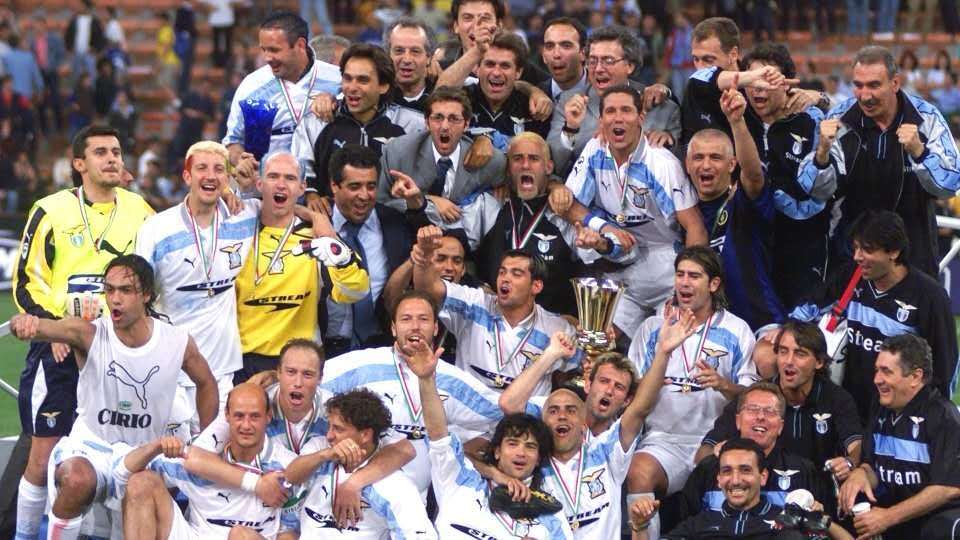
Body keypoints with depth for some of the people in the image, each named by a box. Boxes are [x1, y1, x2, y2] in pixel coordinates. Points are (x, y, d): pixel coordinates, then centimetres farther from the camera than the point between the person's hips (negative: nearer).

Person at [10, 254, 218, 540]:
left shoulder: (178, 342, -7)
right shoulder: (88, 334, -16)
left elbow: (206, 384, 13)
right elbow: (44, 327, -37)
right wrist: (24, 322, -62)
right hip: (91, 445, -4)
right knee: (78, 481, -36)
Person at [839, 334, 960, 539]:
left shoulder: (942, 416, -15)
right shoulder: (881, 411, 8)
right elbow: (872, 467, 12)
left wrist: (888, 517, -22)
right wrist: (860, 474, -14)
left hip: (938, 514, -7)